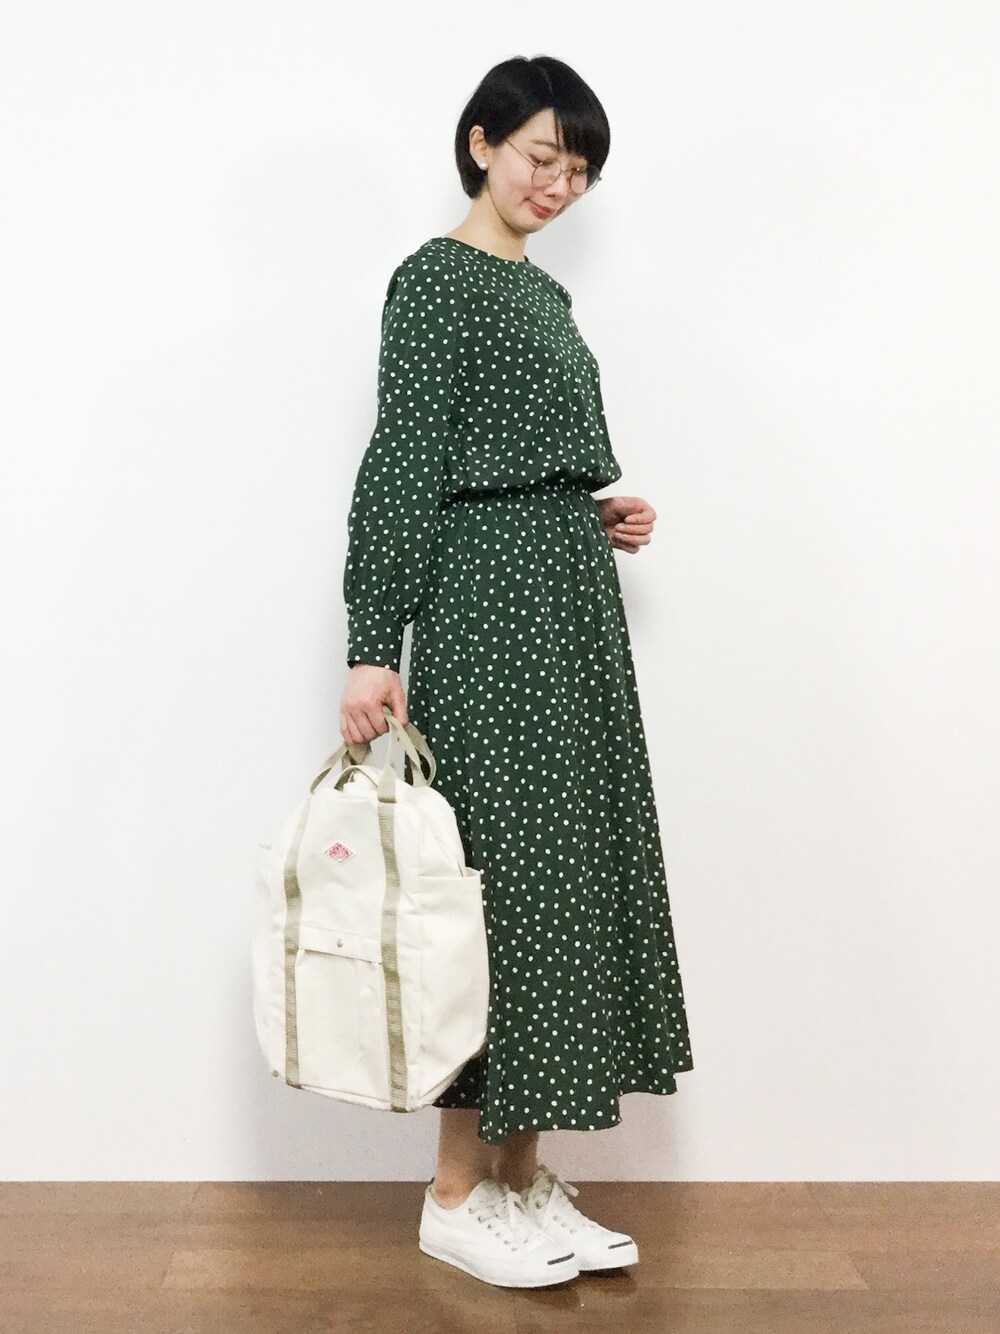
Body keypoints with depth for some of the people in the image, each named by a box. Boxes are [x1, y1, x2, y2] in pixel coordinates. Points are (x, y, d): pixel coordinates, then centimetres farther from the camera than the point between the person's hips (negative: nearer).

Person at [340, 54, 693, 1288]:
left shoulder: (544, 293, 20)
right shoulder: (434, 277, -4)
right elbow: (405, 469, -13)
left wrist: (607, 517, 7)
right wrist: (373, 647, -17)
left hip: (572, 605, 9)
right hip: (490, 607, -9)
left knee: (567, 875, 8)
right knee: (501, 877, -5)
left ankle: (523, 1179, 19)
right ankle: (455, 1195, 11)